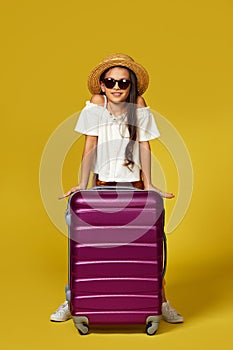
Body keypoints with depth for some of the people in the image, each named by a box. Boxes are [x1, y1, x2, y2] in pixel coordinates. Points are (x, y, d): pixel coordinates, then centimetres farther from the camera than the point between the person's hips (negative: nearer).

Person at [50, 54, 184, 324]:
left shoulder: (138, 105, -10)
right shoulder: (96, 103, -11)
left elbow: (144, 145, -9)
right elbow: (90, 144, -12)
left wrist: (148, 185, -12)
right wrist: (82, 184, -16)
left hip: (133, 182, 0)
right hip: (103, 181, 0)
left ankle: (161, 302, 12)